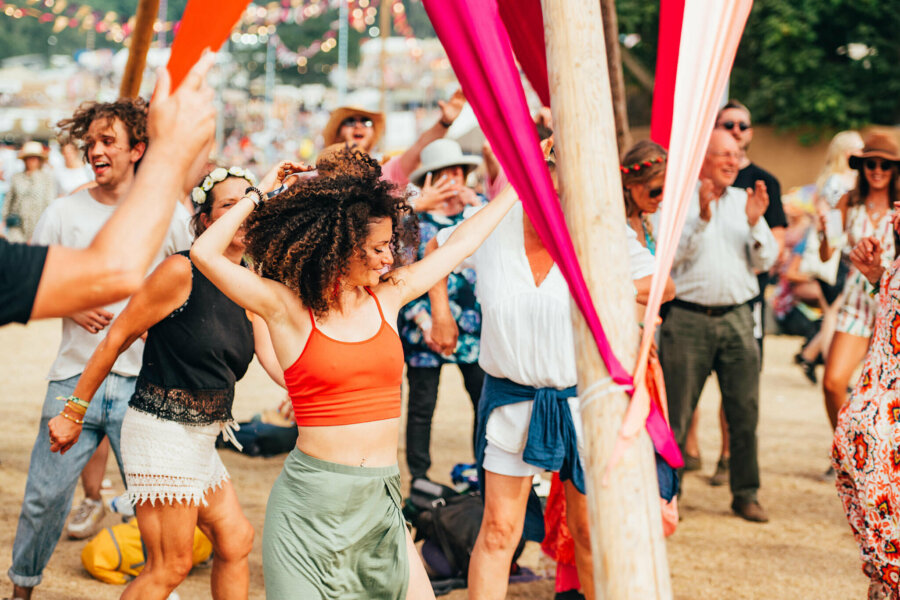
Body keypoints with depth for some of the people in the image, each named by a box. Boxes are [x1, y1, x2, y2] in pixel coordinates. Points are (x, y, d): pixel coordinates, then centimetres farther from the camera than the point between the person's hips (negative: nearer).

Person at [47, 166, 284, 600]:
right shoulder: (181, 272, -14)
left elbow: (277, 363, 0)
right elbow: (117, 338, -9)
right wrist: (73, 412, -7)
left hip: (200, 441, 8)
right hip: (162, 433, -8)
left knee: (236, 542, 11)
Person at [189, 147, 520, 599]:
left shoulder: (387, 297, 7)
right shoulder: (287, 306, -7)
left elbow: (461, 244, 17)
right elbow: (205, 253, -18)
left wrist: (518, 185, 23)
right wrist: (258, 195, -7)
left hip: (380, 501, 5)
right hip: (310, 500, -5)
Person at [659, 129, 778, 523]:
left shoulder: (746, 201, 14)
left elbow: (765, 261, 8)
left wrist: (755, 224, -9)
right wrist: (702, 219, -21)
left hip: (736, 317, 4)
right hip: (687, 317, -4)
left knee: (745, 409, 2)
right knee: (675, 411, -1)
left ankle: (746, 494, 14)